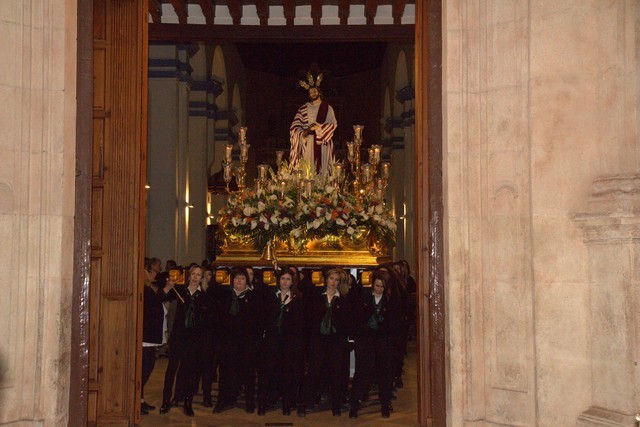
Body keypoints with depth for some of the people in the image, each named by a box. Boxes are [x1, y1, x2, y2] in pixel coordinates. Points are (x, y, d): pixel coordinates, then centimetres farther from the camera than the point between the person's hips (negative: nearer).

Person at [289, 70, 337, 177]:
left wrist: (319, 126, -14)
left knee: (322, 169, -3)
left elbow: (334, 124, -1)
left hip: (322, 145, 0)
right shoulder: (303, 109, 9)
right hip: (307, 145, 0)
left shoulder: (327, 108, 8)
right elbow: (295, 126, 4)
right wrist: (304, 132, -16)